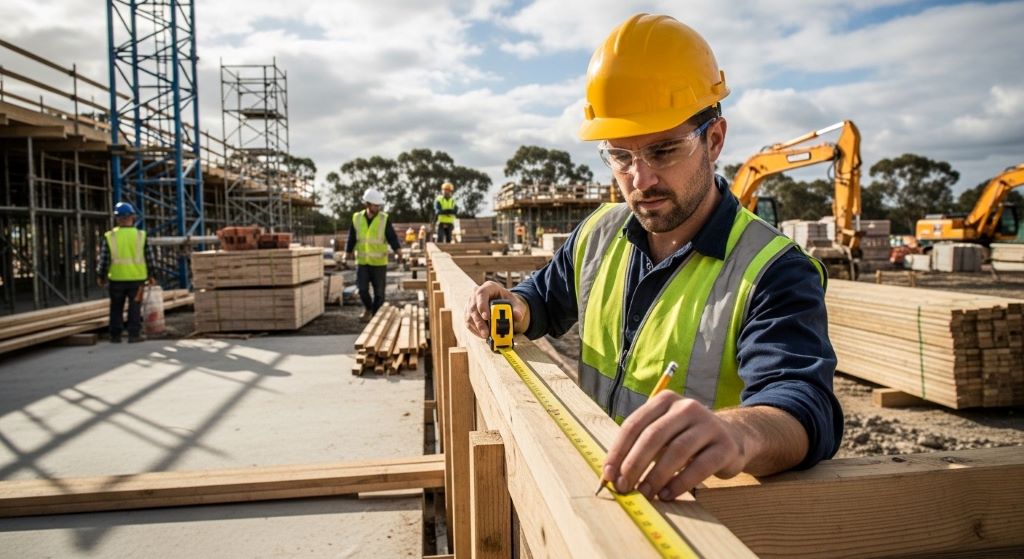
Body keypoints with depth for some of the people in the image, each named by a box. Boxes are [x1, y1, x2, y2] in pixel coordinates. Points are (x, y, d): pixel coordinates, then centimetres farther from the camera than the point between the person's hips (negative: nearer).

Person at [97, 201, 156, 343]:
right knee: (135, 307, 6)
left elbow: (104, 259, -3)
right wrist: (150, 275, 11)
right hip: (137, 278, 0)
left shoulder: (109, 237, -5)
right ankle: (134, 334, 3)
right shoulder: (141, 235, -3)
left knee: (116, 308, 12)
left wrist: (101, 276, 9)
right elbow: (149, 257, 1)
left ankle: (115, 335, 16)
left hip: (117, 278, 0)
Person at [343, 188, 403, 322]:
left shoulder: (384, 219, -6)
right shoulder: (357, 218, 0)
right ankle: (368, 308, 24)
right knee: (362, 289, -5)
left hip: (379, 262, -1)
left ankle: (375, 315, 20)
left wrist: (398, 251, -26)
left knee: (379, 292, 3)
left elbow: (392, 237, -12)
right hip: (362, 262, 1)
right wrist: (347, 254, 3)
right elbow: (352, 238, 8)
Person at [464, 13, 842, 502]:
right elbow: (547, 298, 21)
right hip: (594, 492, 5)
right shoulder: (599, 232, 3)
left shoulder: (771, 272, -16)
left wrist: (738, 431, -55)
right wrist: (515, 308, -2)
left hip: (701, 514, -5)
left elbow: (803, 405, -32)